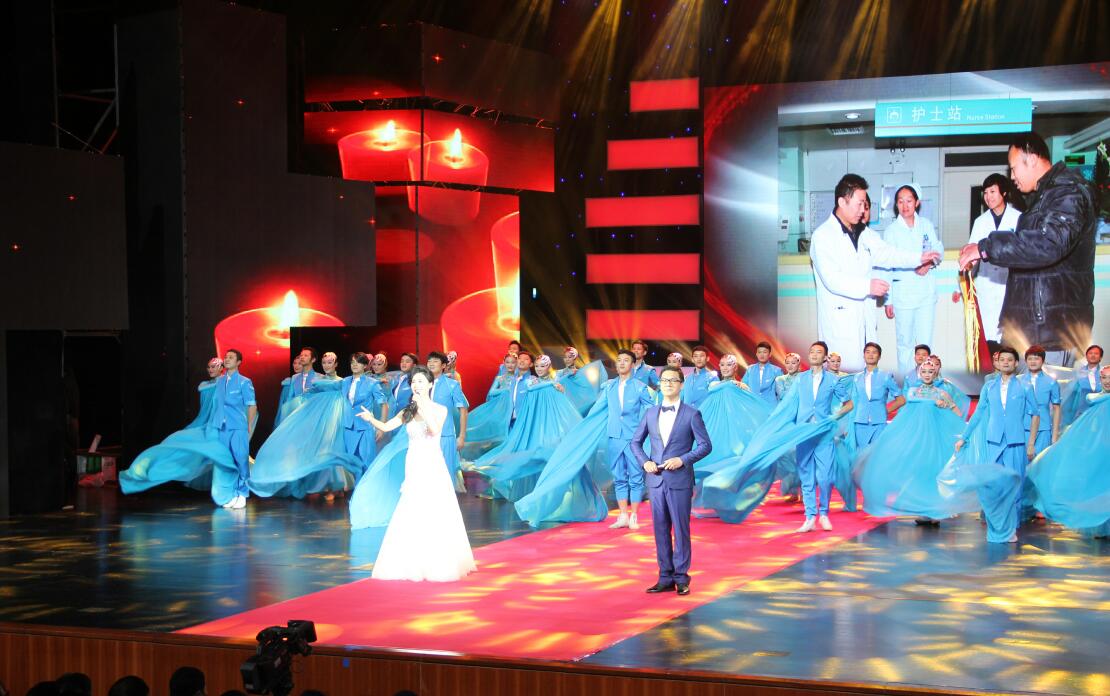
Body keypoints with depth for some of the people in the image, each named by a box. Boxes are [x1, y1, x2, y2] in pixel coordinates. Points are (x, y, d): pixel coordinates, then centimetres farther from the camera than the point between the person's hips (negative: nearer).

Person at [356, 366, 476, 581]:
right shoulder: (408, 412, 10)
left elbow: (435, 429, -20)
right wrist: (371, 419, -20)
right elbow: (386, 427, -1)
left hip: (433, 468, -4)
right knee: (410, 518, 3)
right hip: (414, 468, 4)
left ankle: (439, 564, 7)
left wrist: (424, 407, -26)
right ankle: (412, 563, 11)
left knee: (435, 517, -2)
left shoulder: (439, 409, -1)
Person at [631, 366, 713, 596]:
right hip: (656, 480, 4)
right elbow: (635, 442, 16)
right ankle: (665, 578, 13)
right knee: (660, 530, 7)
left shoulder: (691, 414, -1)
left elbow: (705, 445, -3)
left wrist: (683, 459, -15)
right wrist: (644, 461, -2)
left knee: (681, 530, 0)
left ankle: (681, 577, 8)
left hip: (680, 480, -4)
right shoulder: (650, 413, 10)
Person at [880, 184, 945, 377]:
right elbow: (887, 267, 1)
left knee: (925, 343, 3)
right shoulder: (891, 231, 1)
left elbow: (939, 249, 14)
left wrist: (929, 263, -10)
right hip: (902, 294, -2)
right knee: (905, 343, 3)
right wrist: (888, 300, -1)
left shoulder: (927, 226, 6)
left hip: (926, 292, 2)